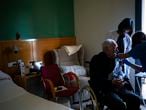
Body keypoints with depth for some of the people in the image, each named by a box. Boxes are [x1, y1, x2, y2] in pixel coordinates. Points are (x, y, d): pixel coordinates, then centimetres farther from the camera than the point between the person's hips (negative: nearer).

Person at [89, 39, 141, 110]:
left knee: (136, 99, -11)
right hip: (103, 90, -6)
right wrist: (111, 82, -26)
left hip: (117, 88, 7)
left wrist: (122, 82, -2)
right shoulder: (96, 60, -7)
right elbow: (95, 79, -15)